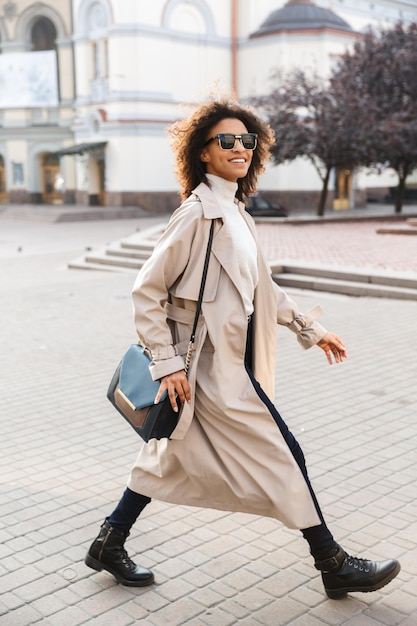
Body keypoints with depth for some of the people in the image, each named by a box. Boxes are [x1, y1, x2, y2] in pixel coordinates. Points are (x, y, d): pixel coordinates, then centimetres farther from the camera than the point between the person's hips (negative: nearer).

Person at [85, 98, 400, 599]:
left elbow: (260, 287, 21)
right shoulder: (198, 213, -16)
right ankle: (334, 565, 19)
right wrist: (167, 363, -18)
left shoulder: (235, 211, 12)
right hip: (214, 365, -9)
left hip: (231, 359, 9)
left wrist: (309, 327, 20)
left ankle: (109, 545, 31)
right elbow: (147, 290, -16)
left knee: (170, 457, 17)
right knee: (282, 457, 1)